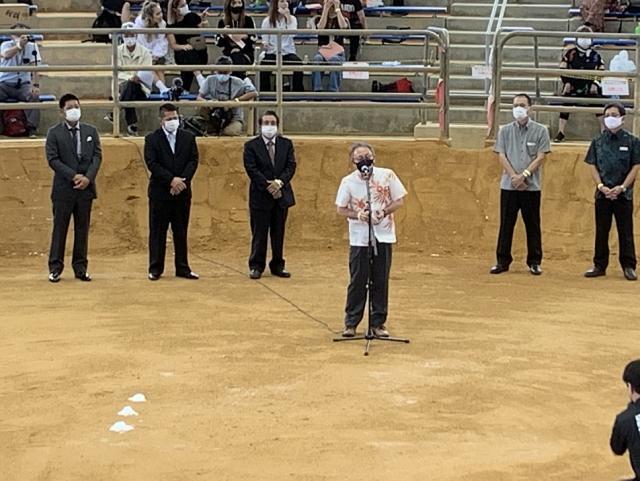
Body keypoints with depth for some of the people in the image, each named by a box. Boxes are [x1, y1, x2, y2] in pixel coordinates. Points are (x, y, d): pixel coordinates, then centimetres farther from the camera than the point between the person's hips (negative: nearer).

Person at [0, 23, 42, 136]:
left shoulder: (31, 46, -1)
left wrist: (35, 85, -22)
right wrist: (19, 45, -51)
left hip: (23, 84, 1)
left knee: (34, 96, -28)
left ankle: (32, 129, -24)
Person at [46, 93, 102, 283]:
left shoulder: (91, 131, 10)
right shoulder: (54, 133, 0)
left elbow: (97, 156, 5)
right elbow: (52, 159, -7)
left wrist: (88, 177, -11)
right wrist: (73, 176, -15)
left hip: (86, 187, 3)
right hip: (63, 188, -3)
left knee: (82, 229, 6)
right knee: (60, 228, 0)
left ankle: (80, 267, 12)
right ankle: (55, 267, 5)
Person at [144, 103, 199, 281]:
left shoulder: (188, 138, 9)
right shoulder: (152, 139, 0)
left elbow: (193, 161, 2)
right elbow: (152, 164, -9)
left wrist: (182, 180, -13)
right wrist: (171, 180, -17)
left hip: (182, 192, 3)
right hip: (160, 192, -2)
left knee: (181, 232, 7)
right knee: (157, 232, 1)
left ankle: (182, 268, 11)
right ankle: (155, 269, 6)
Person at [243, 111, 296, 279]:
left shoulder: (286, 144, 8)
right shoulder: (251, 146, -2)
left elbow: (291, 166, 0)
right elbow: (252, 169, -9)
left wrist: (279, 182, -16)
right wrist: (268, 185, -18)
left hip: (281, 195, 3)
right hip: (260, 196, -3)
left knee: (279, 233, 9)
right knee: (259, 234, 1)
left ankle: (277, 265, 17)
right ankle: (256, 266, 8)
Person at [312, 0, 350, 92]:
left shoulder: (343, 20, 13)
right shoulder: (319, 19, 14)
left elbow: (343, 27, -12)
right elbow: (321, 27, -10)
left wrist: (337, 9, -7)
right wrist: (326, 9, -8)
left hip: (338, 51, 0)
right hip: (322, 50, 1)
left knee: (334, 59, -38)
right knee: (317, 58, -36)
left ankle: (334, 91, -41)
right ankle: (317, 90, -42)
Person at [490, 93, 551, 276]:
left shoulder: (540, 131, 3)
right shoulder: (505, 130, 9)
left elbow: (540, 157, -3)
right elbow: (502, 156, 3)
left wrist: (524, 175, -14)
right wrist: (514, 176, -11)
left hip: (532, 186, -1)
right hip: (508, 185, 2)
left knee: (533, 226, 3)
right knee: (506, 225, 3)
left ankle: (534, 262, 10)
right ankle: (503, 261, 9)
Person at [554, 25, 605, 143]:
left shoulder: (595, 55, 4)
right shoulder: (570, 52, -3)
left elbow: (601, 71, 8)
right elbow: (562, 69, -2)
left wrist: (595, 84, -4)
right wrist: (566, 82, -12)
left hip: (588, 85, 2)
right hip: (572, 85, -1)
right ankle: (560, 133, -9)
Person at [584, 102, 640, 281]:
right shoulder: (598, 141, 7)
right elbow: (592, 166, 5)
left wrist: (622, 187, -12)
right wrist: (601, 186, -9)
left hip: (623, 194, -2)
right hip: (602, 193, 2)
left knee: (626, 232, 2)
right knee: (601, 231, 7)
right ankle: (599, 266, 14)